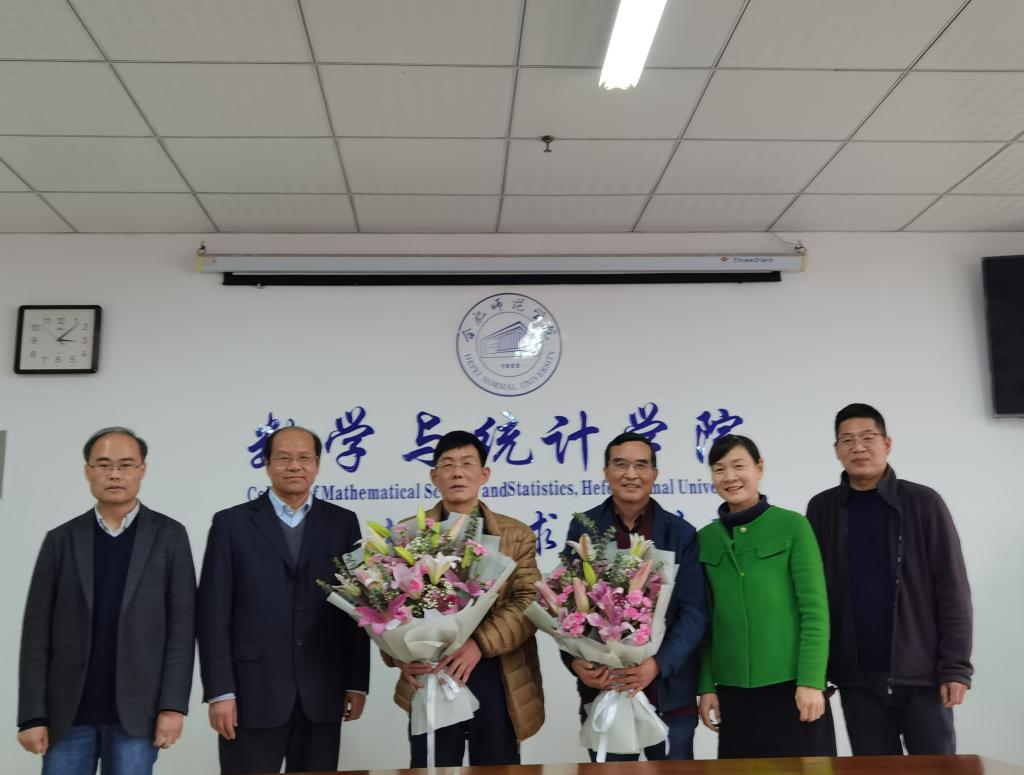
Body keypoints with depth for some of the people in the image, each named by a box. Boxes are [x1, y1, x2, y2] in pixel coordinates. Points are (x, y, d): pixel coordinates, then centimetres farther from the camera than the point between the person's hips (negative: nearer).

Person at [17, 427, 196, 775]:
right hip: (67, 713, 2)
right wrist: (32, 714, -2)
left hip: (135, 711, -2)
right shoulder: (61, 539, 6)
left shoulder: (169, 535, 1)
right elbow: (37, 631, 4)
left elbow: (182, 625, -3)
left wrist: (173, 705, -9)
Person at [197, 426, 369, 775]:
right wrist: (220, 692, -8)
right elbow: (214, 614, -2)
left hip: (322, 695, 2)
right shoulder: (232, 523, 1)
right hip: (252, 694, -2)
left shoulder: (342, 523, 7)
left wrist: (357, 682, 3)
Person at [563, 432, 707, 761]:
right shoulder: (583, 528, 2)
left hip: (670, 694, 0)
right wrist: (575, 660, -15)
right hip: (601, 689, 1)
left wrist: (659, 664, -18)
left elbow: (695, 612, -4)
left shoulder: (681, 533, 0)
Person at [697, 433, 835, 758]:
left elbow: (815, 610, -6)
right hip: (733, 690, 3)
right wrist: (706, 685, 5)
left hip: (792, 685, -3)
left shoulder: (792, 526, -3)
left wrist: (811, 681, -11)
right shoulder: (705, 539, 6)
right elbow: (706, 620, 9)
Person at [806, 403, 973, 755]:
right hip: (856, 677, 2)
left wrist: (955, 667, -8)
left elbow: (952, 590, -2)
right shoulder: (822, 509, 4)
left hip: (922, 672, -1)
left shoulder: (922, 502, -1)